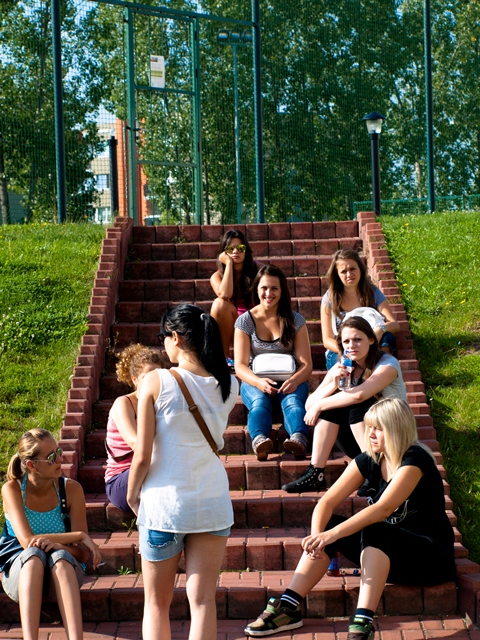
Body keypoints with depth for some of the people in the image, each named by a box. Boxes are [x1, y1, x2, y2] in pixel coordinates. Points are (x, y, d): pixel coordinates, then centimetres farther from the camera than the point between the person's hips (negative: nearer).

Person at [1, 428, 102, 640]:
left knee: (59, 557, -34)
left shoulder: (71, 489, -8)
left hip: (63, 573, 1)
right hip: (20, 572, -1)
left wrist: (57, 545, -31)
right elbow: (27, 541, -23)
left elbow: (83, 553, -8)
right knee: (34, 555, -34)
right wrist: (81, 536, -24)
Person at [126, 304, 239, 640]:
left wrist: (132, 495, 7)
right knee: (203, 600, 6)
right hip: (213, 505, 3)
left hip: (164, 504, -2)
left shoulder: (156, 382, -13)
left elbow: (142, 457, -11)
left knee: (157, 603, 12)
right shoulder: (229, 384, -3)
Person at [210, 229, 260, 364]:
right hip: (230, 329, 1)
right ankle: (224, 354, -22)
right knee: (220, 304, -31)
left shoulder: (257, 270, -3)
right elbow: (225, 294, -28)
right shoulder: (217, 276, -6)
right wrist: (228, 264, -20)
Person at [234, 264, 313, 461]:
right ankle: (259, 441, -63)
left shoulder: (295, 321, 5)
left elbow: (306, 364, 0)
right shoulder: (245, 321, 3)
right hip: (255, 381, 0)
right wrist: (259, 382, -26)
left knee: (292, 400, -34)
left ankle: (298, 439, -63)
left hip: (288, 381, 1)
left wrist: (295, 380, -24)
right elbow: (240, 366, -4)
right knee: (260, 401, -35)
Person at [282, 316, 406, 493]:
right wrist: (333, 384, -28)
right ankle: (315, 474, -21)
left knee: (356, 406, -28)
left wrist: (319, 405, -23)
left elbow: (359, 395, -32)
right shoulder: (342, 368, 1)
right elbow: (309, 404, -11)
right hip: (359, 444, 5)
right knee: (331, 405, -18)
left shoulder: (388, 364, -14)